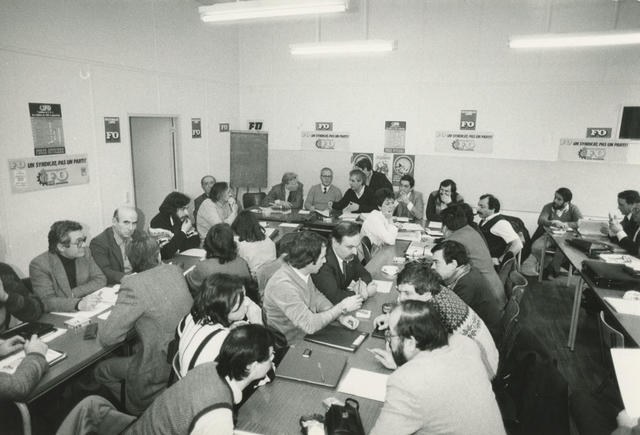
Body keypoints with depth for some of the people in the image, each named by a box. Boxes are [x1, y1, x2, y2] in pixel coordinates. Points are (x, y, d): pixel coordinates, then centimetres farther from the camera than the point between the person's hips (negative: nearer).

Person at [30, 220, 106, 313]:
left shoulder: (85, 253, 3)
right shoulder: (39, 264, -11)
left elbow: (100, 280, 2)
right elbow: (47, 301, -19)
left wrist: (73, 293, -12)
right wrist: (78, 304, -35)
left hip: (87, 312, 3)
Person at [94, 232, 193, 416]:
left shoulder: (133, 285, -22)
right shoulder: (176, 271, -2)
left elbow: (106, 337, -16)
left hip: (160, 371, -6)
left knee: (101, 370, 17)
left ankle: (137, 409, 21)